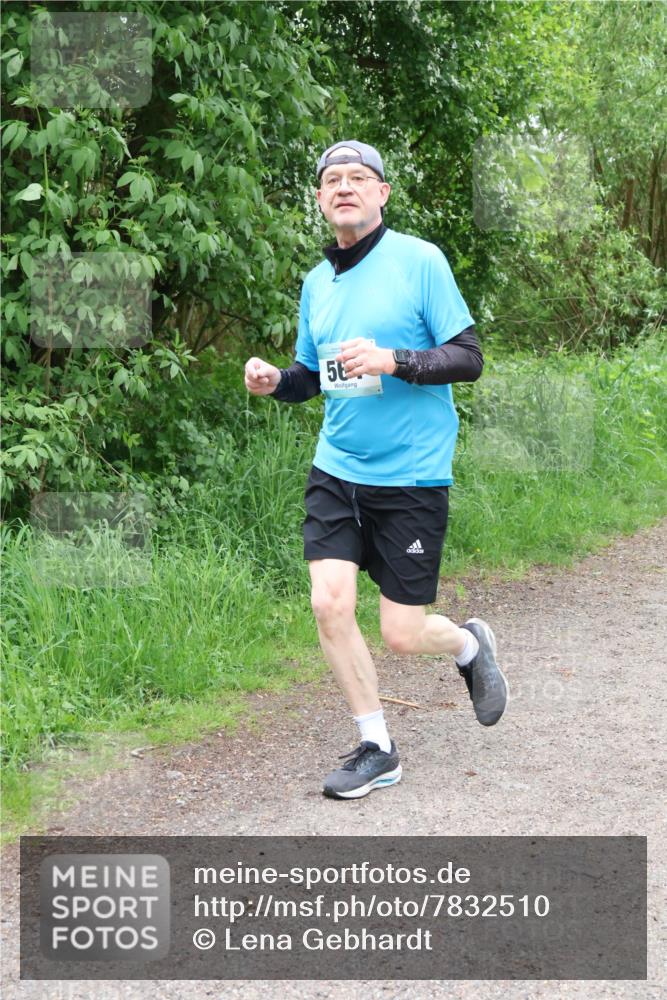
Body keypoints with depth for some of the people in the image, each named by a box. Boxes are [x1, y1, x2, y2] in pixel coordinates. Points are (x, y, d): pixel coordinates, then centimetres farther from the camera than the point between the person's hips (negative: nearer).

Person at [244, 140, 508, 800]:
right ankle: (376, 749, 10)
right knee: (329, 604, -7)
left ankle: (468, 645, 34)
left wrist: (395, 361, -24)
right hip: (336, 472, 5)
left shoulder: (420, 261, -8)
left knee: (401, 636, -2)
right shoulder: (317, 281, 9)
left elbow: (468, 358, -10)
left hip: (411, 477, -5)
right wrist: (276, 381, -3)